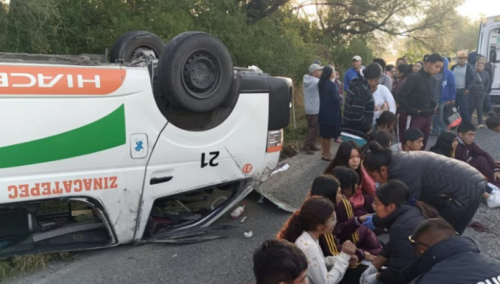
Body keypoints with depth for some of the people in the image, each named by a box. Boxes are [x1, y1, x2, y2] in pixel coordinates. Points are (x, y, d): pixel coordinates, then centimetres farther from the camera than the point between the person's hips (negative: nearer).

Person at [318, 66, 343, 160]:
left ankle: (324, 153, 22)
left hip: (323, 111, 8)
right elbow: (335, 99, -19)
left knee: (324, 133, 13)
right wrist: (340, 96, 1)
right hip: (331, 112, -8)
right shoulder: (332, 84, -18)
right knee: (328, 134, 1)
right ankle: (327, 154, 9)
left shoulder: (321, 84, 6)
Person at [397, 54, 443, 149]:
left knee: (423, 145, 14)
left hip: (427, 117, 8)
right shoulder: (414, 78, -13)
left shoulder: (432, 80, 10)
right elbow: (401, 97, -16)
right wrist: (412, 111, -17)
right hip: (414, 117, -8)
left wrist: (434, 105, 7)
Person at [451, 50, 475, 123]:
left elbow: (472, 79, -2)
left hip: (463, 91, -4)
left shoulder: (469, 68, -1)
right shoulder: (453, 67, 8)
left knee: (464, 109, -4)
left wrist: (468, 89, -13)